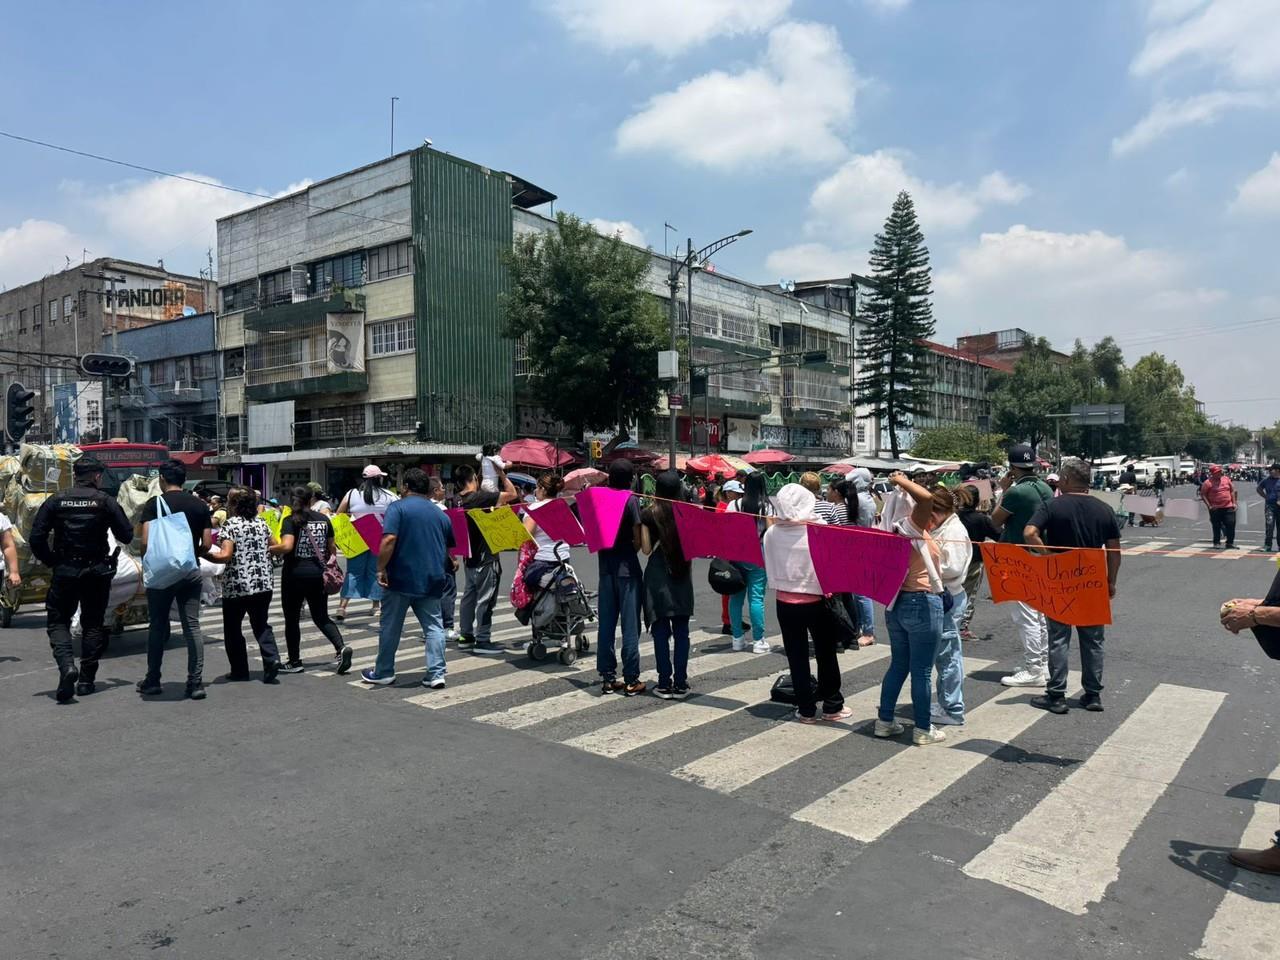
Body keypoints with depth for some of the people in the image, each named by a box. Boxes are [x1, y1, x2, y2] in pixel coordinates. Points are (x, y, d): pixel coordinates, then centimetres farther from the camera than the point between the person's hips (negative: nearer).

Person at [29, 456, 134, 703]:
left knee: (57, 622, 10)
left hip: (64, 571, 0)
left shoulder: (55, 501, -1)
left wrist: (50, 562, 9)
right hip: (98, 571, 0)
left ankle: (67, 666, -15)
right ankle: (86, 680, 12)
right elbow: (126, 536, -3)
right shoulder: (106, 501, -5)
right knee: (93, 624, 11)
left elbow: (36, 538, -4)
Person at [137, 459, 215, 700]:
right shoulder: (199, 504, 5)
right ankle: (195, 682, 1)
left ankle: (153, 681, 20)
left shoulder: (154, 503, -5)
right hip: (191, 571, 2)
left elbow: (146, 541, -13)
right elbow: (207, 544, 1)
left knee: (158, 627, 10)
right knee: (192, 627, 3)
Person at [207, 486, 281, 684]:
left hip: (236, 586, -5)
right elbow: (275, 546, 13)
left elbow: (225, 555, -18)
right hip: (263, 584, 5)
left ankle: (239, 670, 16)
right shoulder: (261, 523, 7)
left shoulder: (230, 524, -9)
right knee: (261, 625, 13)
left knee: (233, 628, 11)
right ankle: (271, 658, -8)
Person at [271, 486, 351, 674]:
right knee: (321, 616, 13)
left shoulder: (291, 521, -8)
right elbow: (332, 549, 9)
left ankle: (294, 662, 17)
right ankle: (341, 648, -8)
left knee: (292, 619, 11)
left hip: (295, 574, -4)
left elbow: (286, 546, -23)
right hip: (317, 574, 4)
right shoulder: (324, 519, 5)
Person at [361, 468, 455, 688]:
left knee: (390, 627, 9)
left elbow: (389, 540, -18)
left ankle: (383, 673, 21)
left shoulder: (397, 507, -5)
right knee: (434, 626, 6)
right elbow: (450, 548, 19)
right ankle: (436, 674, 1)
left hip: (401, 578, -4)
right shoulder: (440, 514, 11)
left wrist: (381, 568, -13)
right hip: (432, 580, 4)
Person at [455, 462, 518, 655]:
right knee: (485, 599, -4)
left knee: (469, 596, 15)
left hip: (471, 557, 9)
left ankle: (466, 636, 22)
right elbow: (512, 494, -14)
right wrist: (502, 474, -4)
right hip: (485, 557, -8)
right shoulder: (480, 496, -17)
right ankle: (482, 641, -1)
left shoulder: (460, 501, 5)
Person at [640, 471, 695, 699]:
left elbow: (646, 549, -3)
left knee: (660, 631, 4)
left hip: (657, 574, -2)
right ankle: (680, 684, 9)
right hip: (682, 575, 2)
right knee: (681, 631, 7)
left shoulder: (649, 514, -6)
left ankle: (664, 684, 5)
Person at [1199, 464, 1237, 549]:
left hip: (1228, 507, 3)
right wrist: (1209, 506, -10)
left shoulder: (1226, 479, 7)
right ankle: (1216, 542, 18)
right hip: (1215, 508, -3)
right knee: (1216, 526, 5)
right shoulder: (1208, 482, -7)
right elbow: (1203, 494, -5)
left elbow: (1232, 491, 14)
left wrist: (1234, 503, 7)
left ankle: (1230, 543, 11)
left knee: (1231, 524, 0)